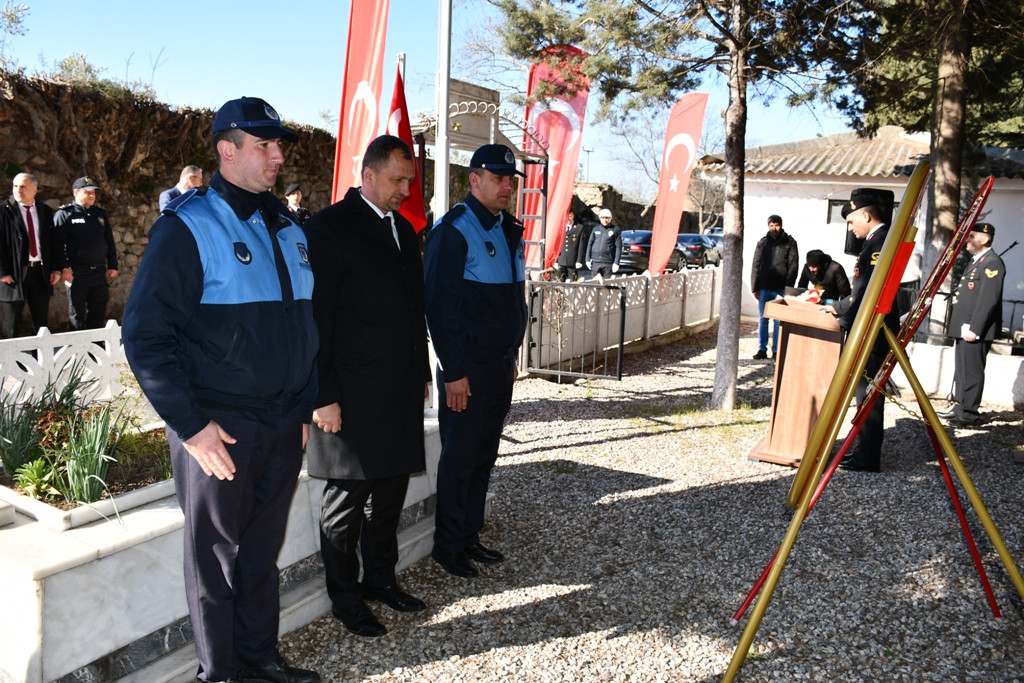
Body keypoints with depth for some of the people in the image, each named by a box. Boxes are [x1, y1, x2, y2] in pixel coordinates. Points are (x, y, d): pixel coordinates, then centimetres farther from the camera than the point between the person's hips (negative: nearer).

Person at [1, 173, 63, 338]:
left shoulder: (45, 211, 9)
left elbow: (54, 241, 11)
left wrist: (56, 268, 3)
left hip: (41, 272, 4)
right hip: (15, 274, -3)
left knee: (41, 323, 10)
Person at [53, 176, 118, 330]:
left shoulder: (100, 214, 15)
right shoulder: (64, 214, -2)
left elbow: (109, 241, 18)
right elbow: (57, 243, -10)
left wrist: (112, 265, 13)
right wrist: (63, 268, -17)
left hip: (99, 272, 5)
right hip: (76, 273, -5)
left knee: (98, 314, 10)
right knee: (77, 316, 3)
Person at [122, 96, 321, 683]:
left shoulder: (288, 229, 10)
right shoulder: (187, 227, -10)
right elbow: (145, 337, -13)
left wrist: (308, 407, 12)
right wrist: (191, 426, -16)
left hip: (284, 424, 6)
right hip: (218, 429, -5)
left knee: (263, 549, 17)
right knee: (217, 556, 10)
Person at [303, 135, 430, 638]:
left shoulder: (404, 229, 14)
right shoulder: (328, 228, -10)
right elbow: (316, 317, -13)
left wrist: (422, 374, 17)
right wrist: (323, 396, -16)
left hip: (402, 389, 7)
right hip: (353, 391, -7)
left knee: (390, 489, 17)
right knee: (347, 497, 5)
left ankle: (381, 578, 34)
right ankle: (344, 596, 23)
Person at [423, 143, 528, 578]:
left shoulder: (509, 231, 12)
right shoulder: (454, 231, -13)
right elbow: (440, 306, -17)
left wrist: (512, 356, 16)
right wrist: (453, 372, -18)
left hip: (501, 365, 8)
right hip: (467, 370, -8)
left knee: (484, 455, 15)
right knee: (459, 457, 3)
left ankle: (470, 535, 29)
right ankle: (448, 545, 18)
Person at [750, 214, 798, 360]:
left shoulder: (790, 243, 2)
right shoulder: (762, 243, 7)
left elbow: (793, 266, -1)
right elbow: (755, 266, 7)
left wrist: (788, 287, -10)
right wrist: (755, 287, 1)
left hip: (781, 289, -2)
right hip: (764, 288, 2)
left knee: (779, 321, 2)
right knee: (762, 319, 6)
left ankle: (776, 350, 8)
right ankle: (762, 349, 12)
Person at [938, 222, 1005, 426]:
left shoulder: (992, 263, -13)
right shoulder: (976, 262, 19)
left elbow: (989, 300, -21)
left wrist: (974, 329, -23)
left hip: (976, 330, -10)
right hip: (964, 328, 10)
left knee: (972, 371, -4)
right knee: (961, 370, 15)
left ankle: (969, 413, 3)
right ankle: (959, 407, 24)